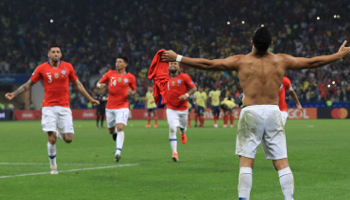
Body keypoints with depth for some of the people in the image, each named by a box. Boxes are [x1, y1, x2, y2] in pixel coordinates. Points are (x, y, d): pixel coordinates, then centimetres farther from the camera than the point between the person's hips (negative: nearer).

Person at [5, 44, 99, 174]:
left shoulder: (68, 67, 5)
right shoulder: (42, 68, 0)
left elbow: (77, 85, 15)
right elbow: (29, 84, 7)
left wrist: (90, 99, 18)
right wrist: (13, 94, -2)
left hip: (64, 107, 2)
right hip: (49, 107, -2)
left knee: (68, 139, -5)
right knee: (52, 138, -11)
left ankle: (58, 132, 31)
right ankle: (53, 166, 8)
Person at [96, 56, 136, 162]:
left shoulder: (130, 77, 1)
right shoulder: (110, 74, 5)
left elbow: (134, 90, 12)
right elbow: (99, 83, 13)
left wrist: (131, 92, -12)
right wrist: (100, 85, -12)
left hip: (123, 107, -3)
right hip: (110, 107, 3)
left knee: (120, 128, -20)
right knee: (111, 130, 11)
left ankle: (118, 152, -22)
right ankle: (115, 133, 50)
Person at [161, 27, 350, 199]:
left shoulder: (241, 61, -1)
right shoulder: (281, 60, 5)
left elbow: (207, 64, -2)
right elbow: (312, 62, 15)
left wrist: (177, 58, 5)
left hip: (251, 112, -2)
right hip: (273, 112, 2)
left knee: (246, 162, 0)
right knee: (282, 162, 5)